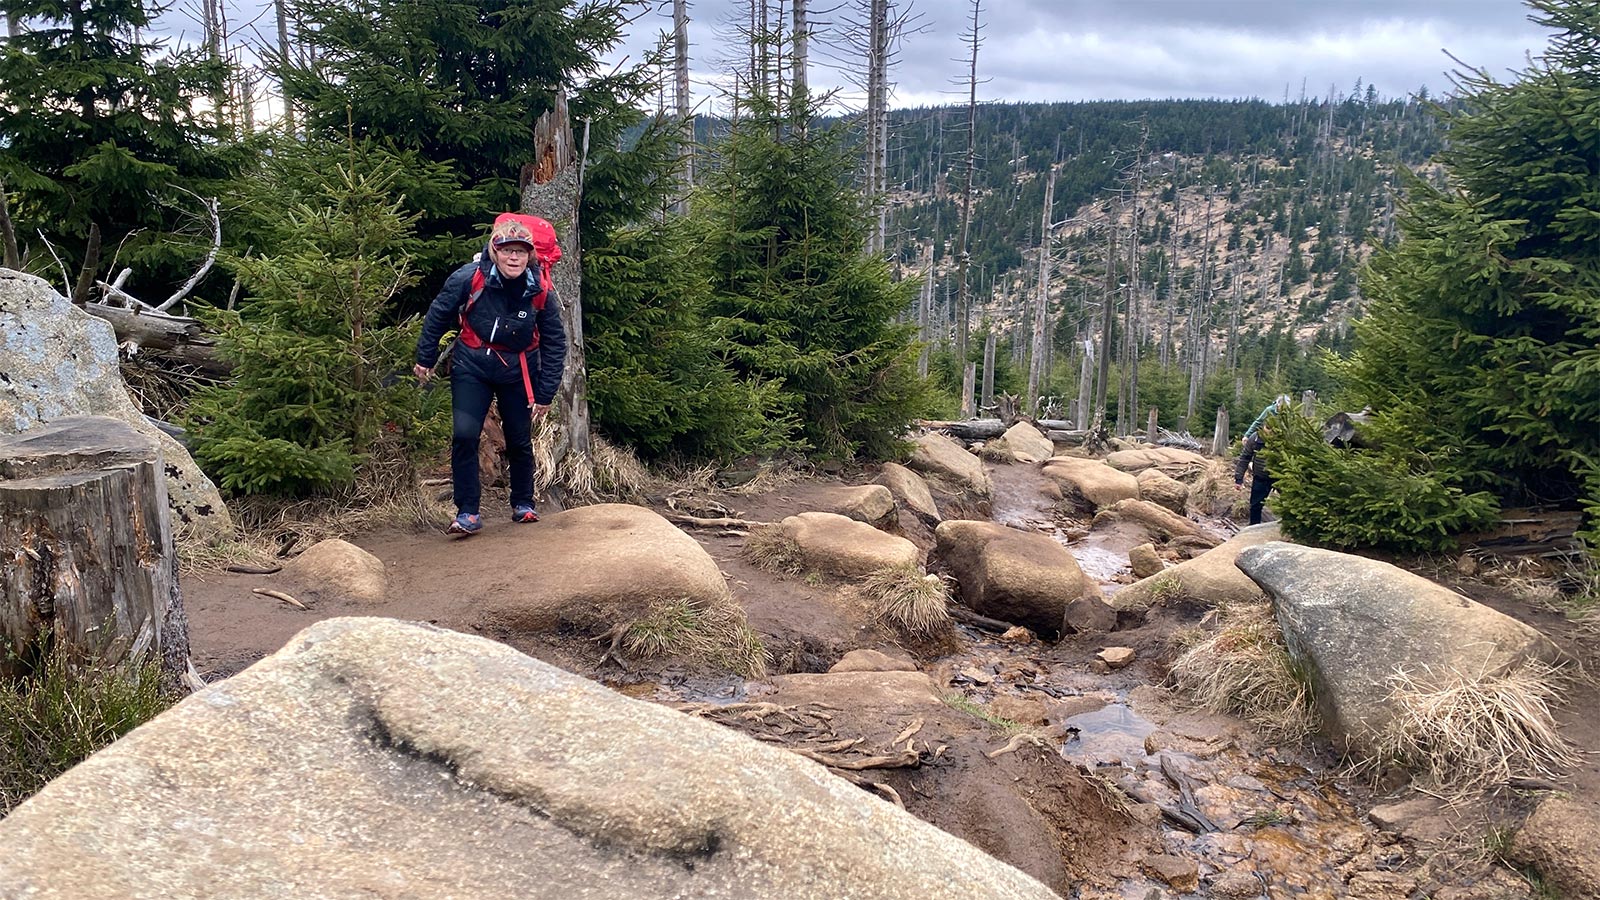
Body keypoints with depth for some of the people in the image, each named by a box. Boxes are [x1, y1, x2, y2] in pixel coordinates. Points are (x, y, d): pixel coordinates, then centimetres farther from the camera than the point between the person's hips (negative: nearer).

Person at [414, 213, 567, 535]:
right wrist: (425, 359, 6)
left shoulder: (541, 290, -15)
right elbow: (438, 316, -2)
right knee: (464, 435, -14)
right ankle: (468, 512, -2)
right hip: (472, 366, -1)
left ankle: (523, 504, 30)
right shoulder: (469, 278, -19)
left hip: (518, 372, 1)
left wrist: (546, 394, -5)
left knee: (520, 441, 8)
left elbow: (555, 343, -5)